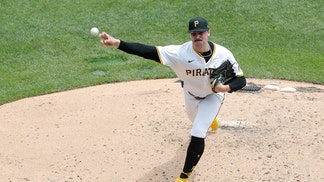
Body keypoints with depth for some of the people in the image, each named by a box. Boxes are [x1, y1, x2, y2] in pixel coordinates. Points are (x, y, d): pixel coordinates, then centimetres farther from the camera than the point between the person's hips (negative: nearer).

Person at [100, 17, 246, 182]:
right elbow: (149, 51, -44)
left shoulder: (223, 54, -29)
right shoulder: (181, 52, -33)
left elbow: (241, 80, -18)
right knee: (197, 122, 30)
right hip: (191, 95, 2)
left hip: (213, 96, -2)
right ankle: (210, 118, 71)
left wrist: (226, 88, -42)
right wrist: (117, 43, -57)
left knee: (197, 134, -14)